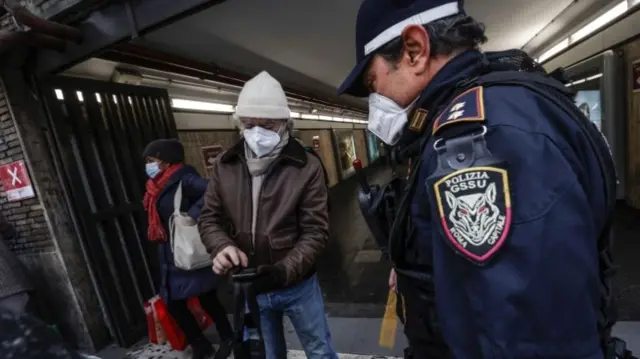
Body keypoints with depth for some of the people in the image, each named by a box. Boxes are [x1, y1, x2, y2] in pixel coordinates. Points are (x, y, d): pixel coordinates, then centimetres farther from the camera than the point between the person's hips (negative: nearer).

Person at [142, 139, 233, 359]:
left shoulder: (183, 179, -17)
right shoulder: (158, 186, 10)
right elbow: (159, 222, 15)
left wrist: (193, 215, -33)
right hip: (171, 257, 9)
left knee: (207, 298, 4)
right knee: (173, 302, 14)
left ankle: (228, 338, 28)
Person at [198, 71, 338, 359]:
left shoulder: (306, 167, -15)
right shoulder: (225, 166, -6)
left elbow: (315, 231, -14)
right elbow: (209, 218, 2)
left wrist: (285, 270, -27)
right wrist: (223, 247, -18)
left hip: (298, 284, -2)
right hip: (249, 288, 2)